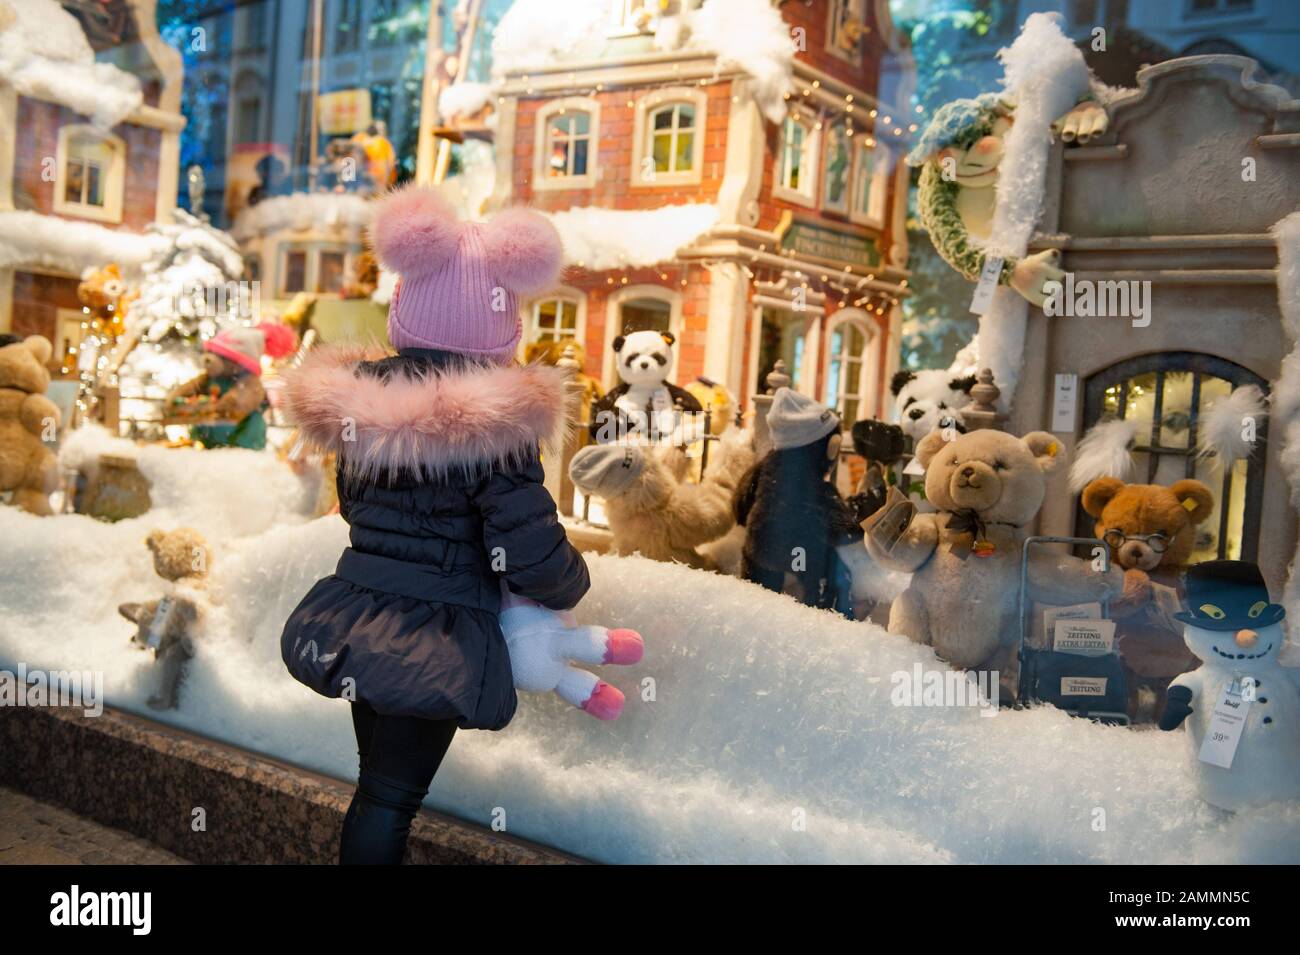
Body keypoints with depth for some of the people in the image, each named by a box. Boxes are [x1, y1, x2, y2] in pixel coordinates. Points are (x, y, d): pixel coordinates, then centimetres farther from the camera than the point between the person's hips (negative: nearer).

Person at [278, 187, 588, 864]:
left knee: (377, 783, 24)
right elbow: (533, 555, -19)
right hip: (438, 643, -6)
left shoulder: (360, 395, -1)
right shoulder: (495, 425, -20)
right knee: (391, 798, 7)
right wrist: (571, 585, 3)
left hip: (355, 622, 6)